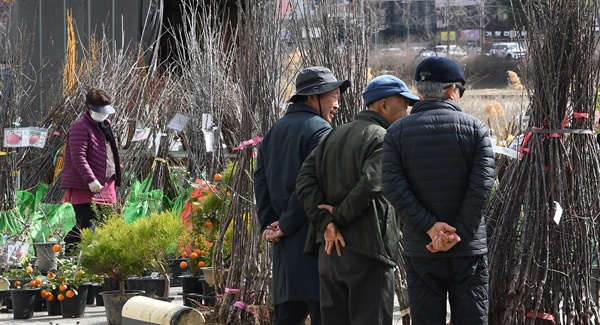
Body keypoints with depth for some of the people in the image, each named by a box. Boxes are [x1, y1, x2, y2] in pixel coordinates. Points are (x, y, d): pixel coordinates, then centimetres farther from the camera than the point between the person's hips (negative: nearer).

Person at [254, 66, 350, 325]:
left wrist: (268, 226, 4)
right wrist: (286, 226, -8)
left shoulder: (273, 132, 19)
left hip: (284, 246, 8)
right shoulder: (320, 130, -9)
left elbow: (261, 183, 13)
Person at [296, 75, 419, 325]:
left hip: (330, 249, 7)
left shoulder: (333, 136, 15)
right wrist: (340, 215, -9)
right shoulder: (382, 139, -9)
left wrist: (325, 222, -4)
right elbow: (369, 185, -24)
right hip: (366, 252, -7)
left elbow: (305, 181, 5)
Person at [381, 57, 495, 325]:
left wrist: (430, 227, -11)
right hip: (468, 250, -1)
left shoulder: (397, 132, 4)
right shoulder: (474, 128, 0)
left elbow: (393, 187, -7)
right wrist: (458, 233, -12)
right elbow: (482, 185, -10)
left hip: (420, 251, 1)